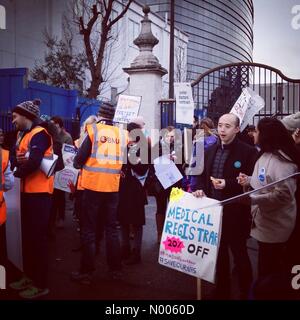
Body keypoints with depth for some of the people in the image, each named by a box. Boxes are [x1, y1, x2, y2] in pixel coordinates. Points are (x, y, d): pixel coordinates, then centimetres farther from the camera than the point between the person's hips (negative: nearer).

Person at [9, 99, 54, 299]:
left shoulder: (39, 134, -14)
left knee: (38, 236, -3)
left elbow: (33, 163, -25)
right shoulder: (22, 135, 17)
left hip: (39, 192, -10)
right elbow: (16, 158, 12)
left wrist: (16, 173, -9)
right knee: (28, 235, 16)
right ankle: (30, 276, 30)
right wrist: (17, 160, -10)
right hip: (27, 191, 10)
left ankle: (41, 284, 7)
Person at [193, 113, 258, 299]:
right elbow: (203, 176, 16)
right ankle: (222, 291, 35)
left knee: (239, 253, 8)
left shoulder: (248, 152, -10)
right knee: (219, 253, 18)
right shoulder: (210, 151, 9)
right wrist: (199, 188, -4)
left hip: (235, 213, -5)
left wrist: (227, 184, -23)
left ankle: (246, 292, 29)